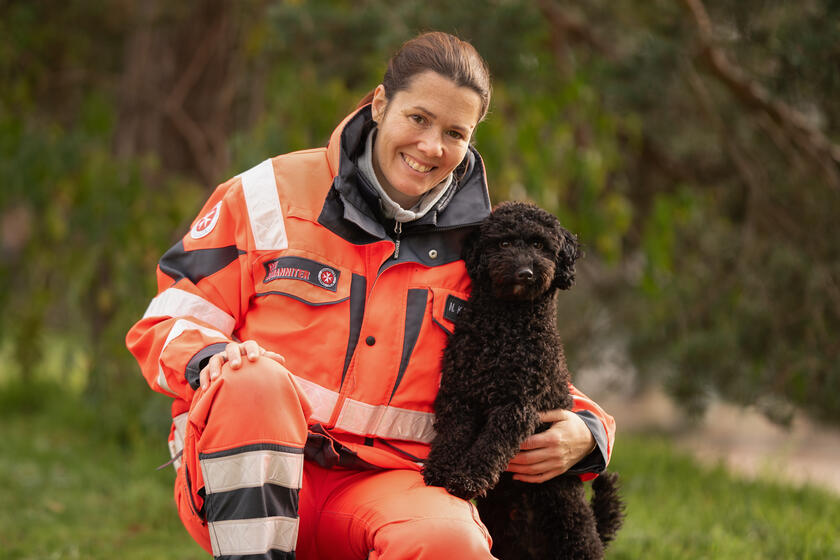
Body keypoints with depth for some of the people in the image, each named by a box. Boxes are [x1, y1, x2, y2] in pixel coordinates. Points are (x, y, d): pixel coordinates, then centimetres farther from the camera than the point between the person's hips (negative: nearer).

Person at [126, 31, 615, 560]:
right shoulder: (272, 193, 5)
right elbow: (166, 323, 7)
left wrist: (585, 432, 1)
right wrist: (212, 359, -17)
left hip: (382, 486, 1)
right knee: (253, 381, -37)